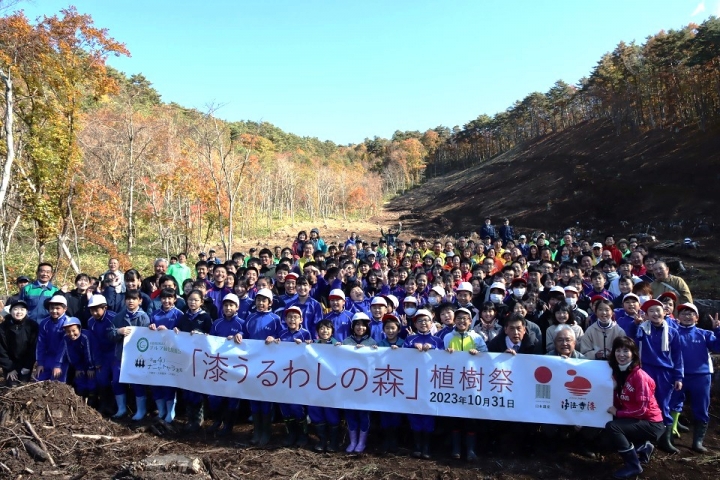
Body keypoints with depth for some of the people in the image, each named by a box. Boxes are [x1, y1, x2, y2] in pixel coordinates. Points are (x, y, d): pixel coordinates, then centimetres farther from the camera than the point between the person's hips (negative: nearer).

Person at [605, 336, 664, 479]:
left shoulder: (639, 375, -20)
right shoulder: (617, 373, 3)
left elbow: (641, 409, -20)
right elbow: (618, 403, 4)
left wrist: (617, 413, -14)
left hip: (651, 423, -8)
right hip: (634, 419, 8)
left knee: (612, 426, -24)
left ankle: (634, 466, -9)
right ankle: (643, 447, 20)